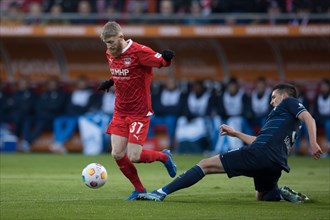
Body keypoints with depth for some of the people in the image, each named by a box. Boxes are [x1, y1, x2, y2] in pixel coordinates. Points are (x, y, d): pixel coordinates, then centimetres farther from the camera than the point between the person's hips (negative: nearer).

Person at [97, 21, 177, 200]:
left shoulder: (139, 52, -17)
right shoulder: (111, 54, 5)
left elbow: (162, 62, -12)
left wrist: (167, 57, -33)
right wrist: (110, 82, 7)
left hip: (139, 113, -7)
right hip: (120, 111, 7)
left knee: (133, 157, -11)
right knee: (117, 154, -4)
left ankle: (164, 156, 19)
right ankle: (139, 189, 15)